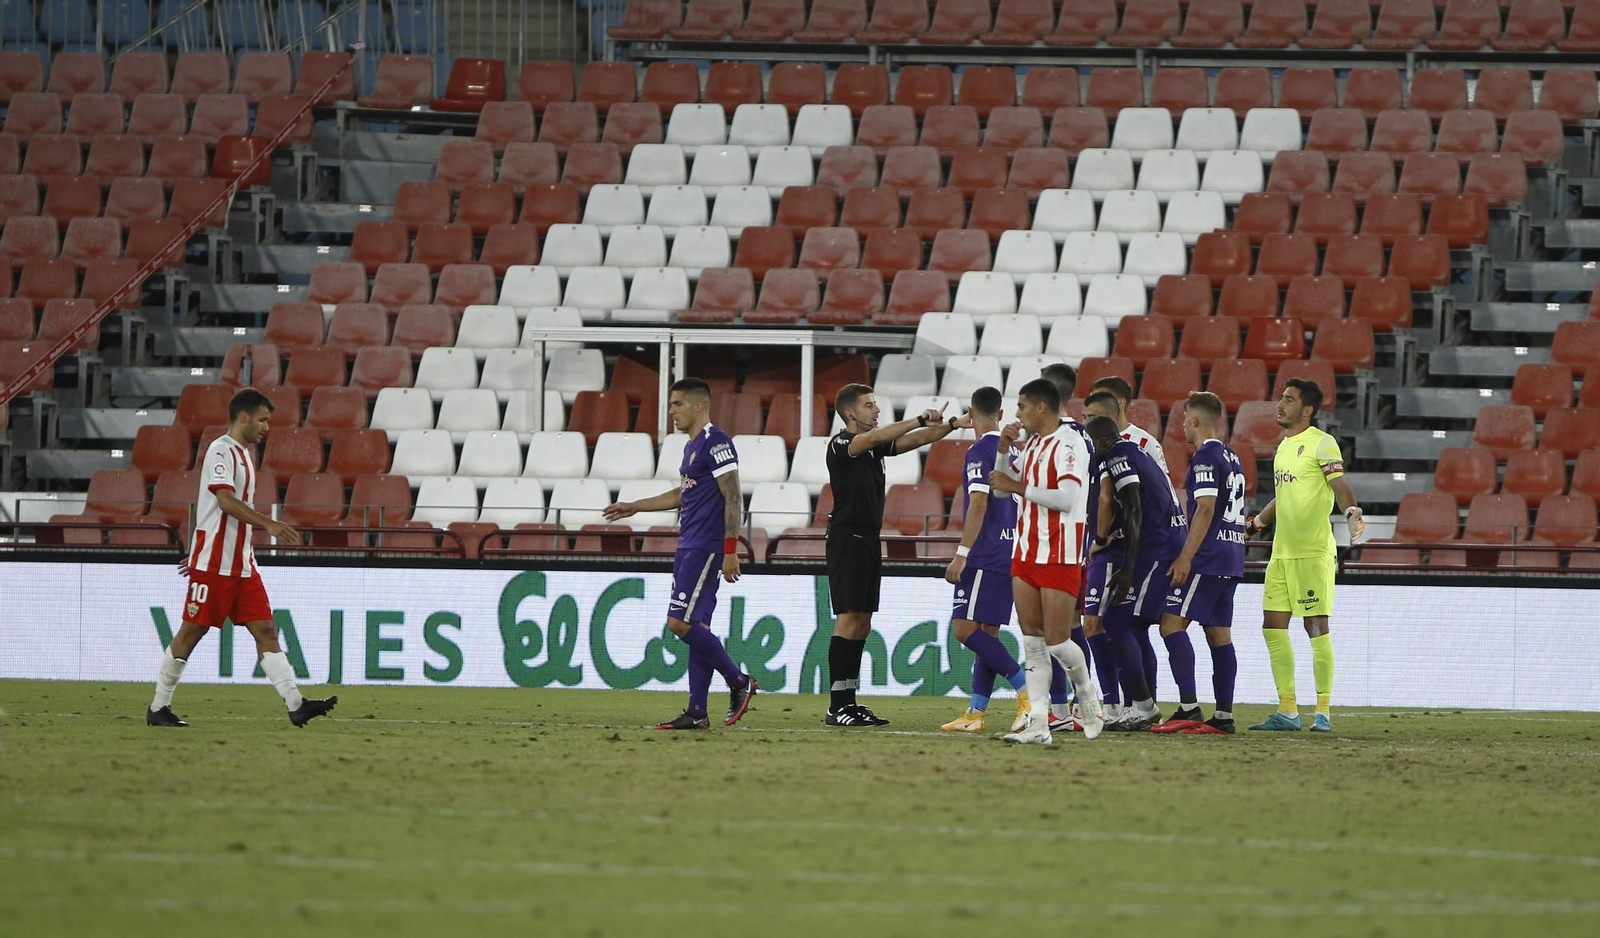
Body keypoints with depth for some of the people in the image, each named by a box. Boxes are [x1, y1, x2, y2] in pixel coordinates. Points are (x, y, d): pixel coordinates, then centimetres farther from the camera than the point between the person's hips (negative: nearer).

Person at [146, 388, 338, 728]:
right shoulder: (221, 451, -12)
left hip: (242, 565, 9)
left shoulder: (244, 454, 18)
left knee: (265, 629, -1)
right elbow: (226, 501, -25)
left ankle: (296, 705, -9)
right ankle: (158, 708, 7)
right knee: (192, 631, -2)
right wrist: (268, 524, -33)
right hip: (213, 565, -9)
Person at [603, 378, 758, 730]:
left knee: (681, 622, -13)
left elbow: (733, 498, -16)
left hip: (705, 548, -10)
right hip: (689, 547, 10)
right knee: (696, 626, 6)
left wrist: (730, 549, -21)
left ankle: (738, 681, -1)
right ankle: (697, 712, 5)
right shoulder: (692, 446, 18)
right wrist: (634, 507, 37)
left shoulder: (715, 442, -12)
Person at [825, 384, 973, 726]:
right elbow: (874, 437, -27)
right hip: (847, 540, -9)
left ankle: (849, 703, 10)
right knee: (848, 621, -12)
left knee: (862, 625, 8)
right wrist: (921, 420, -31)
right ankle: (837, 707, -13)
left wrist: (952, 425, -4)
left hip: (869, 541, 9)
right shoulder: (840, 445, -10)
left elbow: (913, 440, 10)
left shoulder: (875, 447, 14)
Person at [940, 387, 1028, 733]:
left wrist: (961, 555, -18)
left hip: (986, 557, -9)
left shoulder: (980, 451, -10)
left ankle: (1028, 691, -17)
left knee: (966, 629, -10)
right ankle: (976, 713, 6)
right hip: (1010, 555, 9)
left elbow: (978, 506, -18)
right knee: (985, 633, 9)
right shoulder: (1013, 450, 15)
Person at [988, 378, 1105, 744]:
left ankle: (1088, 695, 20)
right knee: (1032, 641, 3)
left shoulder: (1068, 443, -13)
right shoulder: (1033, 443, 15)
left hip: (1060, 557, -9)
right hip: (1027, 552, 9)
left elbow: (1067, 497, -24)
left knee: (1056, 640, -5)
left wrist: (1019, 487, -17)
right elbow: (1001, 486, 25)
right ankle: (1038, 724, 1)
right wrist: (1004, 450, 9)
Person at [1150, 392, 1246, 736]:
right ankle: (1224, 716, 7)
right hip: (1231, 557, 9)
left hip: (1207, 557, -9)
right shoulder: (1232, 458, 18)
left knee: (1172, 624, -10)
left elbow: (1205, 509, -18)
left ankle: (1189, 709, -17)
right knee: (1219, 633, 9)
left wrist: (1185, 557, -18)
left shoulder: (1206, 457, -10)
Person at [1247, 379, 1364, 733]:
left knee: (1317, 626, -7)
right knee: (1273, 626, 5)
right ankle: (1287, 711, 9)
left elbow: (1339, 485, -17)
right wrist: (1255, 524, 40)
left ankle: (1323, 712, -4)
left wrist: (1352, 513, -36)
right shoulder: (1284, 447, 18)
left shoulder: (1321, 444, -7)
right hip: (1281, 552, 9)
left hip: (1314, 550, -9)